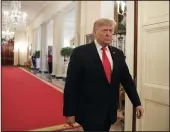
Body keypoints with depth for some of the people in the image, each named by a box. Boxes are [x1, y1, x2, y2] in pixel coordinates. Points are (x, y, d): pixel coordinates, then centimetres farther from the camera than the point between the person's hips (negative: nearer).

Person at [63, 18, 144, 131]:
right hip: (89, 112, -5)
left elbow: (127, 79, 9)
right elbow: (71, 84, -12)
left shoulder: (118, 53, 5)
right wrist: (69, 112, -12)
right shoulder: (80, 52, -11)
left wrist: (137, 103, 8)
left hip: (110, 111, 6)